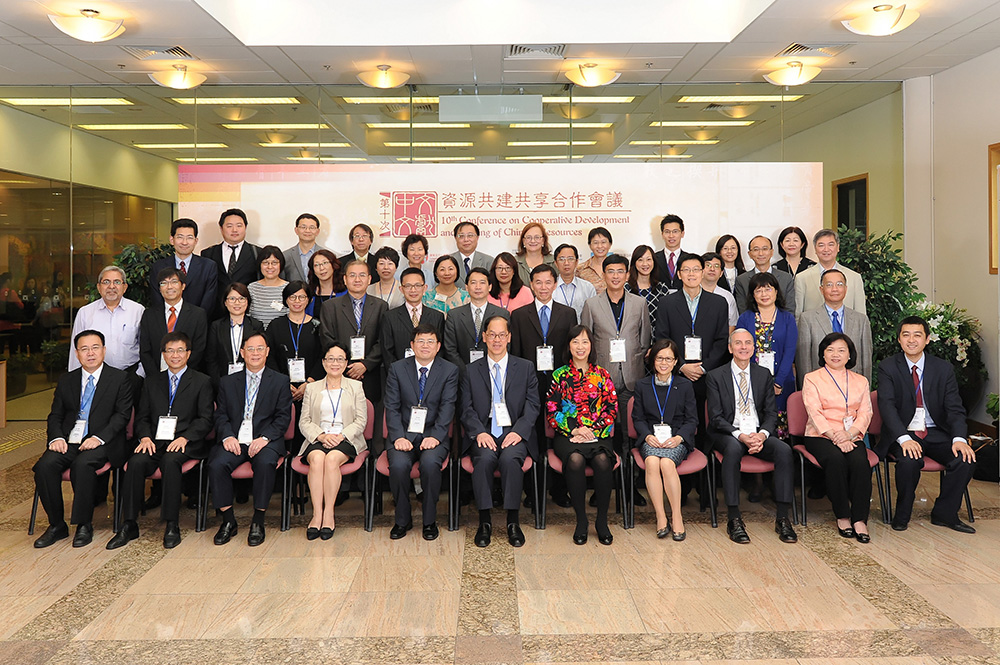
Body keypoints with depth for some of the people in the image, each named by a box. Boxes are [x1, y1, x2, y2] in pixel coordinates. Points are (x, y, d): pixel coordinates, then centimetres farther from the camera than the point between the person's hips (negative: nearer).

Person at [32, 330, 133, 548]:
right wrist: (56, 437, -7)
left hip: (101, 443, -4)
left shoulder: (120, 379, 4)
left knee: (82, 463, -33)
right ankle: (56, 525, -7)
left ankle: (84, 525, -17)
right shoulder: (66, 380, 17)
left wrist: (99, 438, -18)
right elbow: (55, 415, 14)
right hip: (69, 440, 4)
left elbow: (122, 415, -4)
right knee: (45, 465, -24)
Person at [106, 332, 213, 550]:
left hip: (185, 443, -3)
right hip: (155, 441, 3)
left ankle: (172, 526, -28)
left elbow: (205, 419, 1)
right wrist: (145, 437, -6)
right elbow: (142, 417, 16)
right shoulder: (151, 382, 20)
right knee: (136, 462, -28)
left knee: (170, 461, -35)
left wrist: (184, 437, -16)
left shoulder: (202, 382, 8)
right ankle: (129, 525, -20)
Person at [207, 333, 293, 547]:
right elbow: (221, 415, 11)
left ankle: (258, 521, -17)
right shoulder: (228, 382, 18)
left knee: (266, 463, -34)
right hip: (234, 439, 2)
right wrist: (227, 436, -10)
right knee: (216, 465, -27)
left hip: (265, 440, -2)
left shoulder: (280, 381, 10)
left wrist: (265, 438, -14)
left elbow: (283, 417, 2)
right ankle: (228, 520, -9)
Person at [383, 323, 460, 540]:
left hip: (433, 435, -1)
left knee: (430, 462, -31)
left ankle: (430, 521, -9)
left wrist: (435, 436, -19)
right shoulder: (397, 369, 7)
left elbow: (447, 407, -5)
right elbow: (392, 407, 1)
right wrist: (398, 437, -15)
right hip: (404, 433, 1)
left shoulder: (449, 370, 5)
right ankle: (402, 520, -4)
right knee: (398, 464, -28)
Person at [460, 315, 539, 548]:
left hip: (514, 433, 0)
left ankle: (513, 521, -20)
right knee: (485, 458, -31)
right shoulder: (472, 371, 13)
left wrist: (518, 432, -12)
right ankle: (484, 521, -19)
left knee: (510, 459, -32)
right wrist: (479, 432, -13)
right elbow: (467, 409, 6)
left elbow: (533, 405, 4)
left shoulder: (525, 367, 12)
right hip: (484, 434, 1)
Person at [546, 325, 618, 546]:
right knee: (575, 459, -33)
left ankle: (602, 521, -17)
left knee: (602, 460, -32)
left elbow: (612, 409, 6)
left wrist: (591, 431, -8)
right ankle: (581, 520, -18)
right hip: (567, 436, -1)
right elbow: (551, 412, 4)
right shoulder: (559, 376, 10)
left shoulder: (602, 375, 12)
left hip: (599, 434, 1)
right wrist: (574, 430, -10)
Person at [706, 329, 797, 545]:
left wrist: (762, 434, -14)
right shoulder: (716, 376, 2)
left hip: (758, 434, 3)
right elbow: (716, 417, -5)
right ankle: (734, 519, -32)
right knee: (733, 448, -37)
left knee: (784, 450, -27)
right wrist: (740, 435, -21)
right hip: (727, 435, -3)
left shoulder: (764, 375, 12)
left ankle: (782, 518, -19)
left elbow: (771, 413, 7)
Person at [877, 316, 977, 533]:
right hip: (903, 434, -3)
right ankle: (902, 515, -7)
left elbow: (954, 408, -1)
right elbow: (887, 406, -14)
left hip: (936, 433, 3)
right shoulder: (887, 367, -3)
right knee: (910, 460, -33)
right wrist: (904, 438, -30)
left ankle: (944, 513, 0)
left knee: (966, 459, -22)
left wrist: (959, 438, -21)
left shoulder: (944, 368, 5)